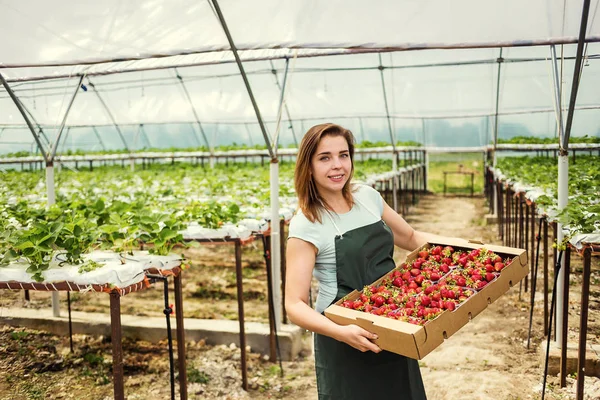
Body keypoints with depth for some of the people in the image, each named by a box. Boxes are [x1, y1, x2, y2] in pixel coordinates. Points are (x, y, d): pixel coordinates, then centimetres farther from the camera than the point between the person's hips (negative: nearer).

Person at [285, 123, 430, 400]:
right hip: (346, 344, -5)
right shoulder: (305, 226, -16)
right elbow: (295, 305, -20)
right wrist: (341, 332, -35)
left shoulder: (368, 197, 0)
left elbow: (410, 238, 14)